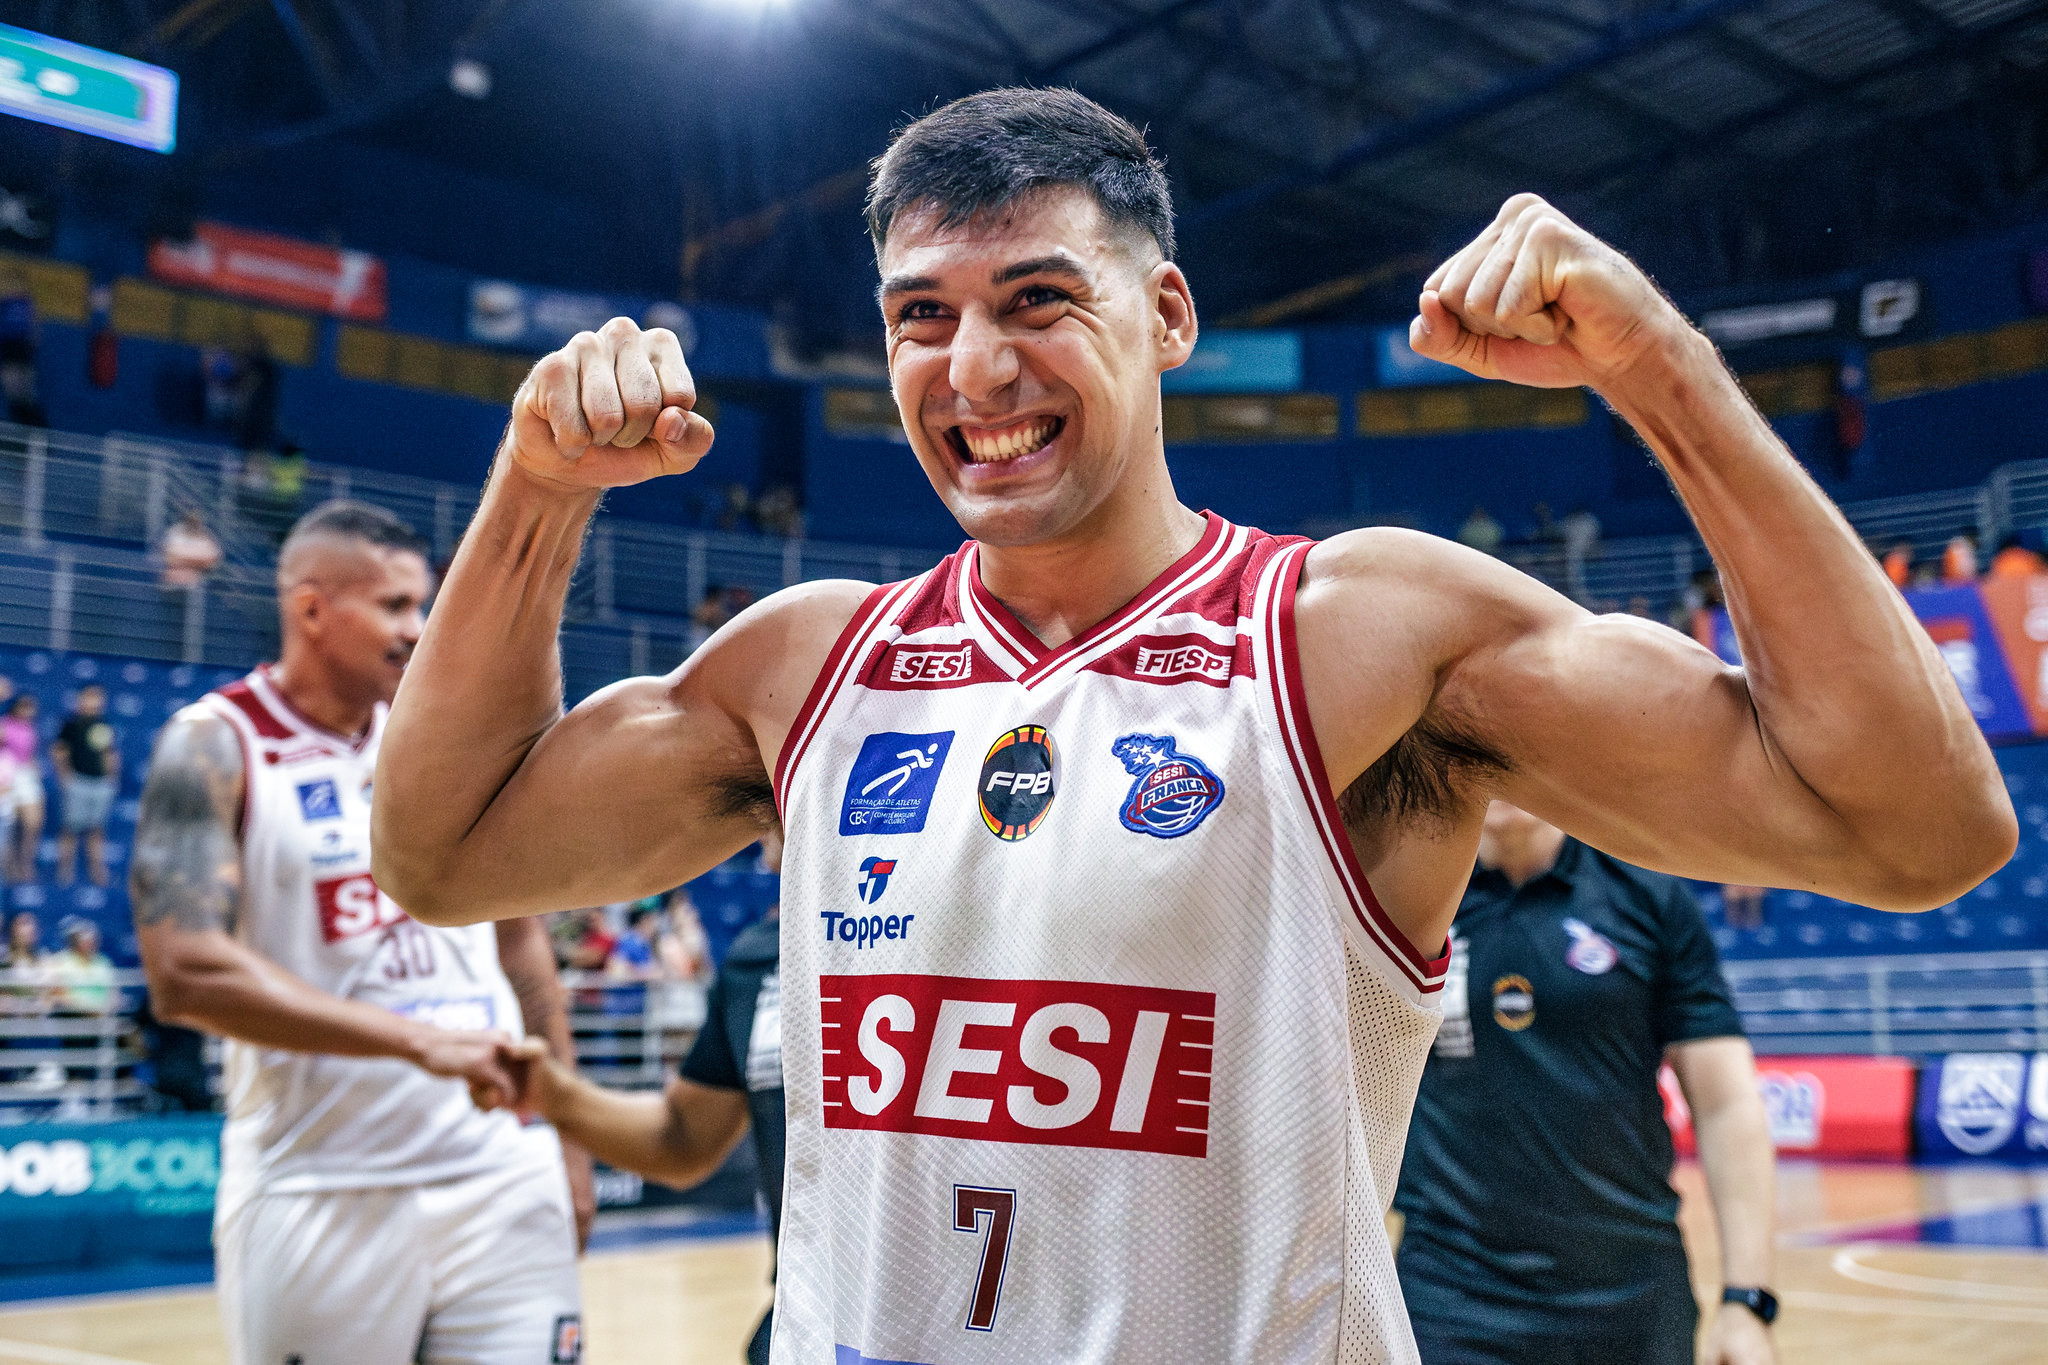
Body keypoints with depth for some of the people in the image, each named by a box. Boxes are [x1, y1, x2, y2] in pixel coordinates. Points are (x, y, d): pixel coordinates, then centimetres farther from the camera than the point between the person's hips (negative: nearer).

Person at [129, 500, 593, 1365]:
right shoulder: (216, 749, -6)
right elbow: (187, 975, -19)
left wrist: (569, 1131, 12)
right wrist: (418, 1040, -23)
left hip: (499, 1178, 4)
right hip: (324, 1194, -4)